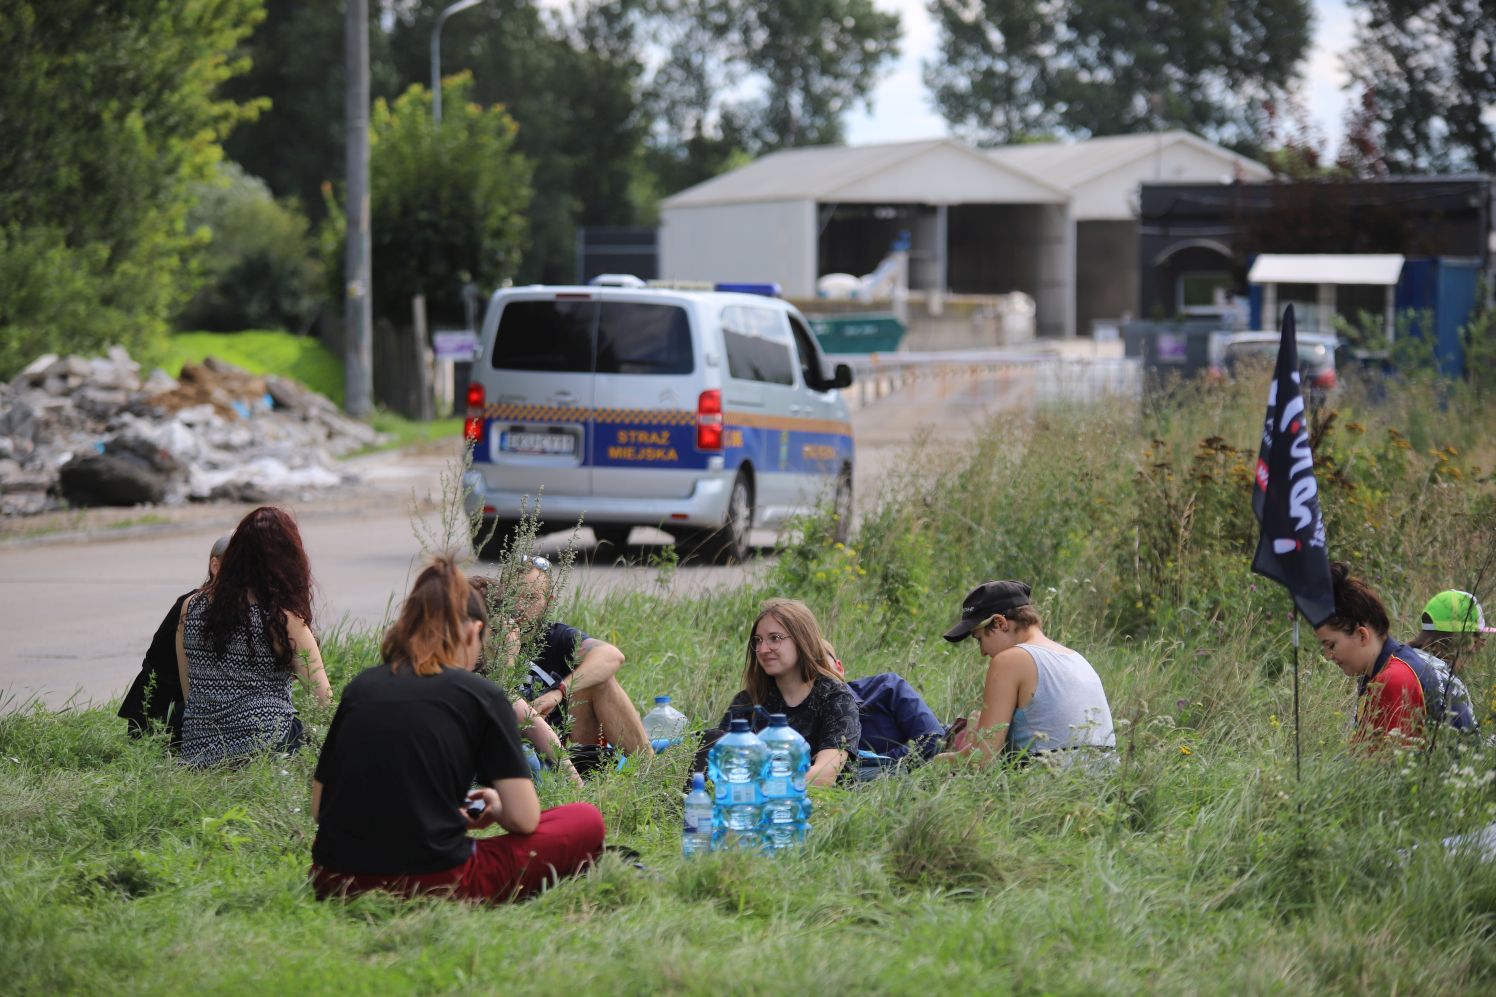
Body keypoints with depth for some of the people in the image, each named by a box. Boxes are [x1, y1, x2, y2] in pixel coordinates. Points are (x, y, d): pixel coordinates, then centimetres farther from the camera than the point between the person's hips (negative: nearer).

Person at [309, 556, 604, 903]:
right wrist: (493, 808, 21)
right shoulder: (481, 696, 1)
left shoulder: (360, 686, 11)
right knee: (586, 822, 11)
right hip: (431, 884, -5)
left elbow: (319, 807, 17)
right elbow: (523, 819, -3)